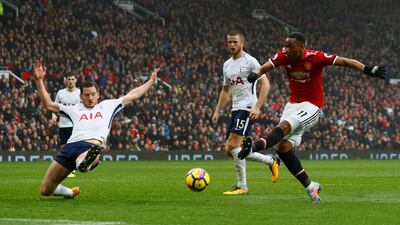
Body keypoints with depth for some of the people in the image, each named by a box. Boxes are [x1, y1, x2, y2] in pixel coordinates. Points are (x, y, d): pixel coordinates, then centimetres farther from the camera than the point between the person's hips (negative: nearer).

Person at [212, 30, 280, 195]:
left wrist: (257, 107, -21)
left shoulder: (250, 61, -8)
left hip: (247, 108, -9)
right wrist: (217, 111, 18)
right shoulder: (227, 65, 16)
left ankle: (242, 186, -9)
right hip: (235, 109, 9)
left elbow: (265, 84, -12)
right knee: (230, 150, 4)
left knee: (233, 146, -18)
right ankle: (271, 161, 18)